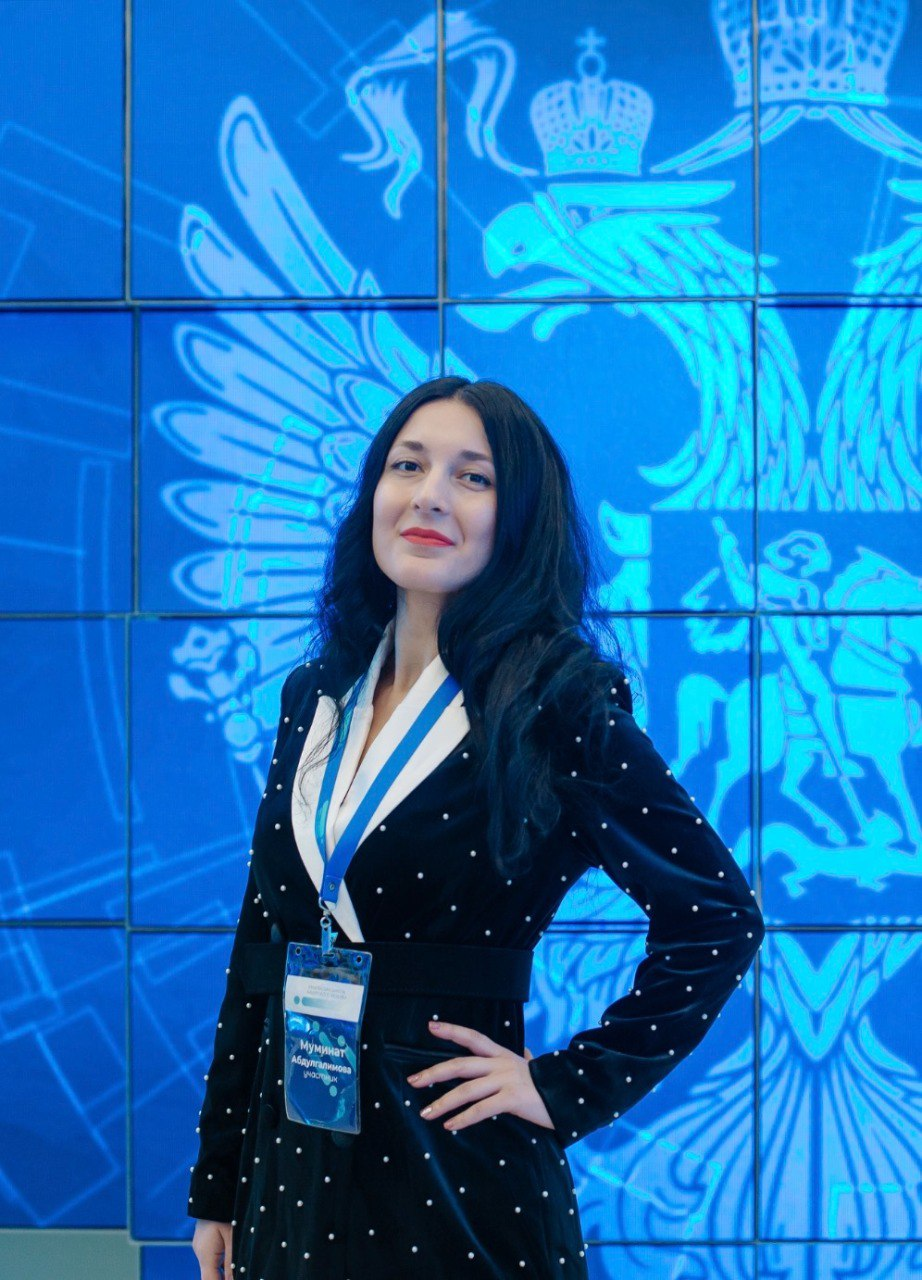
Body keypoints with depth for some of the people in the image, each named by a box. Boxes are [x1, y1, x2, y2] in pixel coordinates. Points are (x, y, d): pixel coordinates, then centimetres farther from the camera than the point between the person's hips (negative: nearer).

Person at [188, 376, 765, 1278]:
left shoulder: (558, 704, -10)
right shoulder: (313, 696, 6)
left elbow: (719, 919, -10)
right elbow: (260, 939, 9)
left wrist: (570, 1086, -11)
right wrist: (214, 1188, 9)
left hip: (459, 1176, -5)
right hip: (290, 1161, 5)